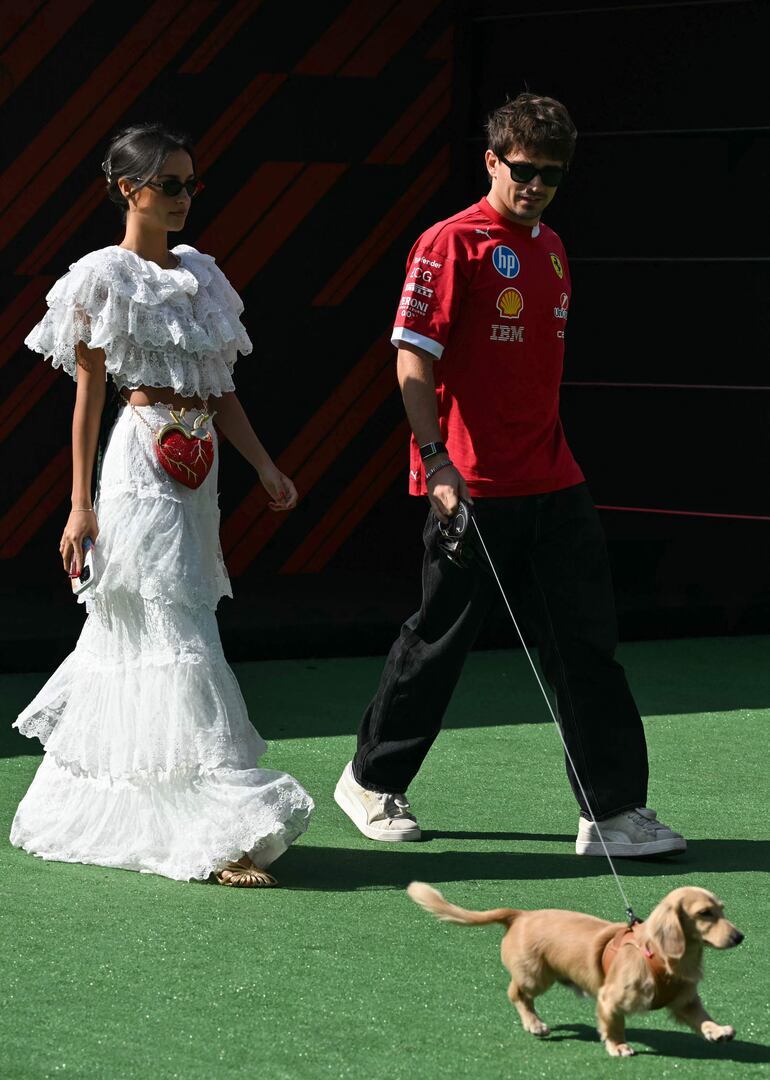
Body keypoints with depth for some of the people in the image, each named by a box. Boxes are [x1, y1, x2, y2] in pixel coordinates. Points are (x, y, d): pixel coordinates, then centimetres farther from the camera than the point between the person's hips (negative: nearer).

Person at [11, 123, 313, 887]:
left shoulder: (201, 274, 15)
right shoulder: (104, 277, -4)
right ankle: (223, 830, -13)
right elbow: (87, 393, -5)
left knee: (130, 638, 12)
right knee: (181, 637, -11)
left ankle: (76, 810, 24)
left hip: (195, 472, 7)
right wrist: (81, 505, -8)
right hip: (142, 467, -7)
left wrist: (266, 467, 8)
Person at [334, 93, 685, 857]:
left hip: (553, 485, 7)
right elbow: (413, 361, -12)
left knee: (586, 644, 2)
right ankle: (372, 782, 23)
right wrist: (436, 460, -20)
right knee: (440, 638, 4)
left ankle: (615, 812, 3)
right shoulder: (452, 243, -7)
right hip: (473, 485, -7)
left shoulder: (550, 248, 16)